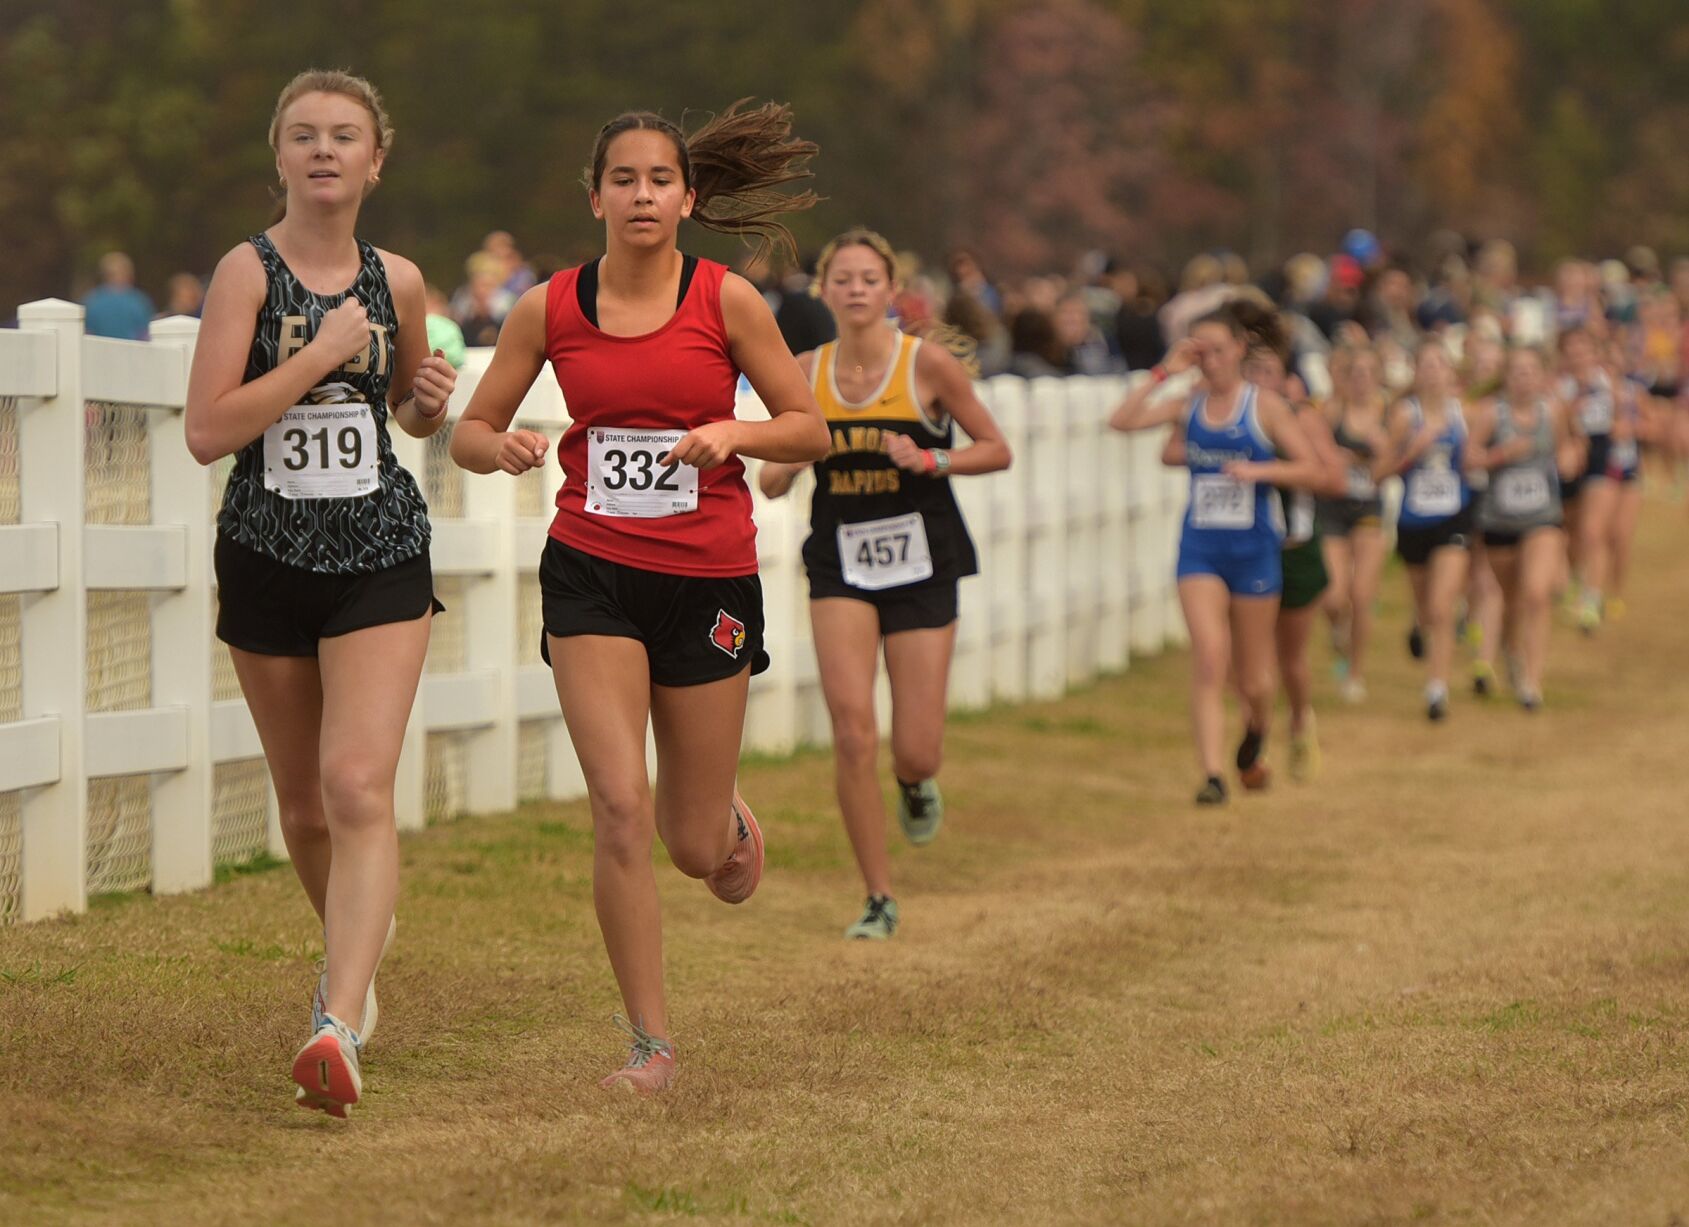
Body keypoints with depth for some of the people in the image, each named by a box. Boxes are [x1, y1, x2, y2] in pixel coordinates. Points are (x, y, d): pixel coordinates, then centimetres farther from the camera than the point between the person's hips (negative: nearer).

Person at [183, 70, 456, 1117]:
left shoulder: (396, 280, 4)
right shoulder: (249, 270, -6)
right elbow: (207, 431, -16)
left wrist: (432, 403, -1)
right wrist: (323, 352, -18)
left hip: (380, 556, 0)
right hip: (266, 556, 0)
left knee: (359, 786, -17)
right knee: (303, 804, 12)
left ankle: (339, 1025, -26)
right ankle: (359, 939, 42)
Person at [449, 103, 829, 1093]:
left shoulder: (726, 300, -4)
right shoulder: (551, 308, -1)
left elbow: (811, 430, 1)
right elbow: (471, 430, 7)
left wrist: (732, 433, -19)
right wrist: (504, 448, -15)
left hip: (709, 581, 0)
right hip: (593, 576, 0)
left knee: (693, 845, 6)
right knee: (619, 811, -14)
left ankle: (729, 820, 45)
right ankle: (651, 1040, -2)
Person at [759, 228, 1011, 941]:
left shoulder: (927, 365, -6)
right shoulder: (805, 374, 2)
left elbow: (997, 450, 0)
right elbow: (776, 475, 14)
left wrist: (928, 459, -16)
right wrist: (781, 470, -9)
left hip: (920, 564, -1)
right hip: (840, 563, 1)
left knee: (916, 753, -3)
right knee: (852, 733, -14)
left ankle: (915, 782, 38)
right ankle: (879, 900, 0)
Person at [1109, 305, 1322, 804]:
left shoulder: (1265, 406, -4)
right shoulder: (1190, 405, 4)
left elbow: (1311, 469, -7)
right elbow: (1121, 420, -5)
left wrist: (1257, 470, -22)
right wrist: (1164, 373, -7)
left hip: (1254, 549, -1)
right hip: (1200, 548, 1)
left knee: (1254, 678, 10)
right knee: (1208, 659, -15)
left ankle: (1255, 736, 43)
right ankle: (1212, 774, -16)